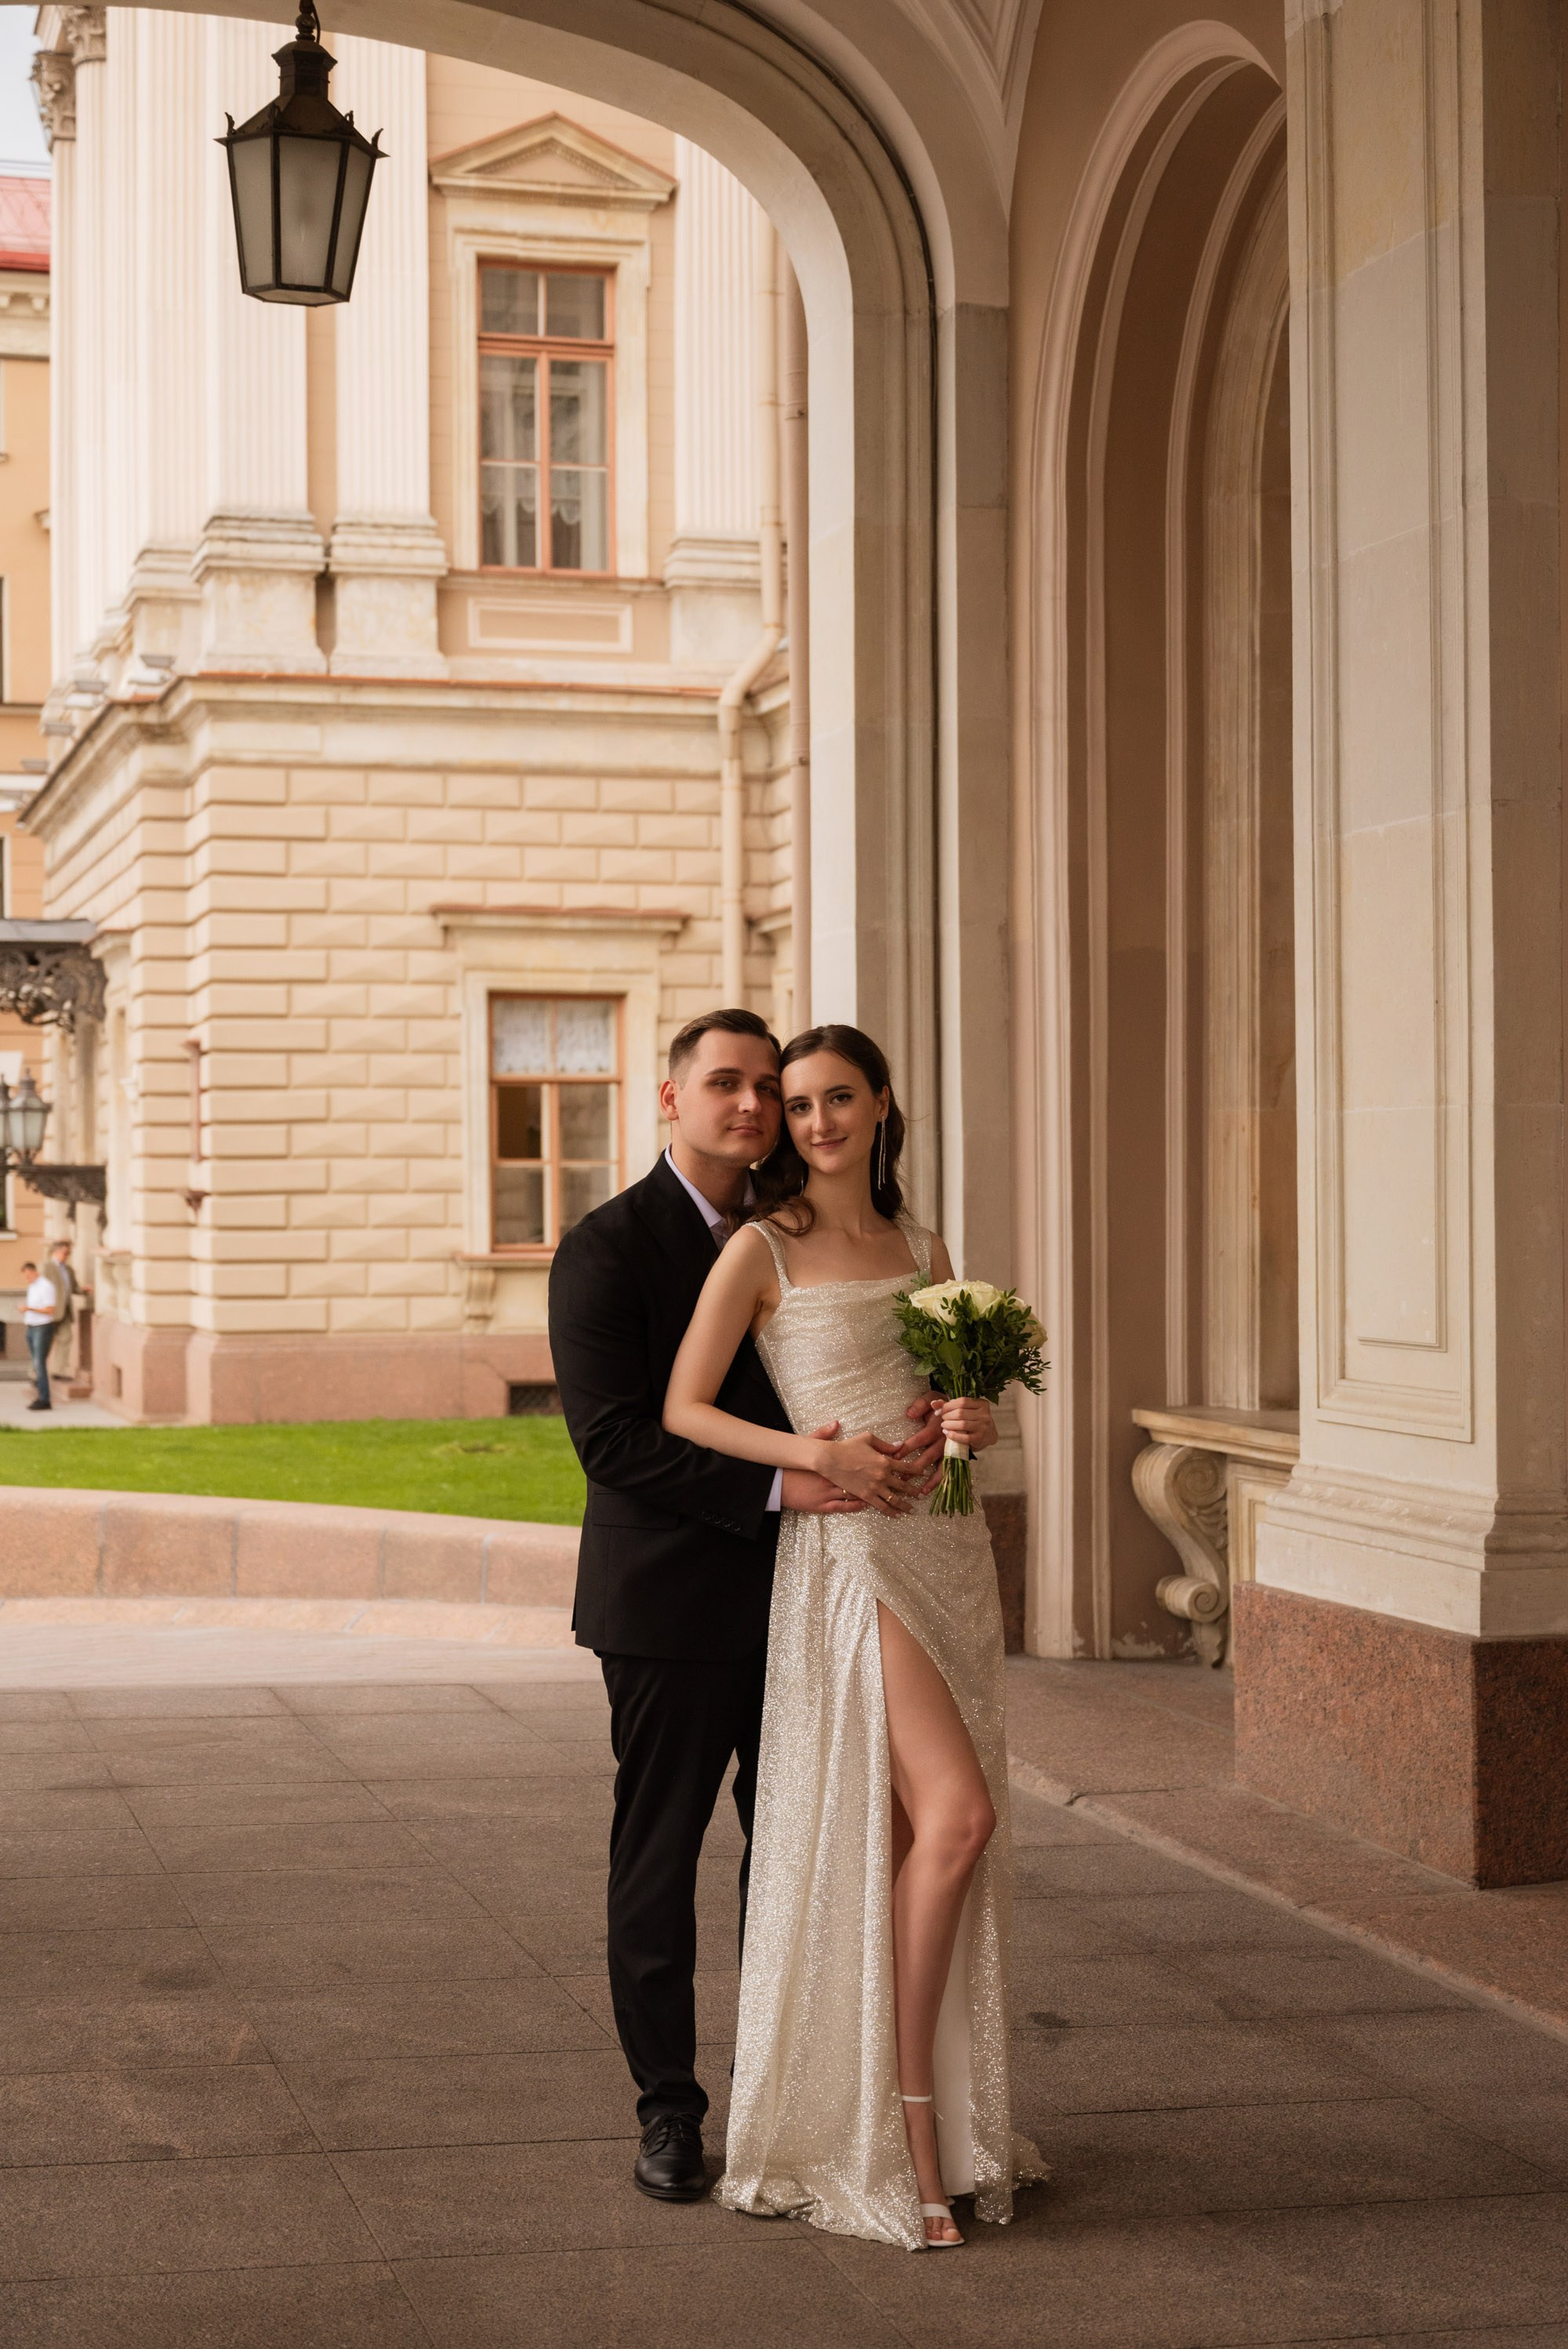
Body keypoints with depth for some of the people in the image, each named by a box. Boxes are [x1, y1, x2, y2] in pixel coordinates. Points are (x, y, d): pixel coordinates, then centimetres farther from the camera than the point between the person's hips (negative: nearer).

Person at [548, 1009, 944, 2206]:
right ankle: (670, 2107, 17)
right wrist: (775, 1485, -22)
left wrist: (918, 1432, -14)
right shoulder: (607, 1248, -9)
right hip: (672, 1606, -6)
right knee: (658, 1857, 5)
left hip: (796, 1600, 6)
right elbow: (613, 1437, -16)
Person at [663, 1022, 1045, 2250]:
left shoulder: (922, 1249, 15)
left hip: (949, 1542, 6)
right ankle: (906, 2115, -7)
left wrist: (974, 1424, -1)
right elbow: (681, 1409, -5)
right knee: (955, 1813, -16)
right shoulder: (762, 1250, -2)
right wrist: (816, 1453, -17)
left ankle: (943, 2111, 14)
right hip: (848, 1550, -6)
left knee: (919, 1831, 6)